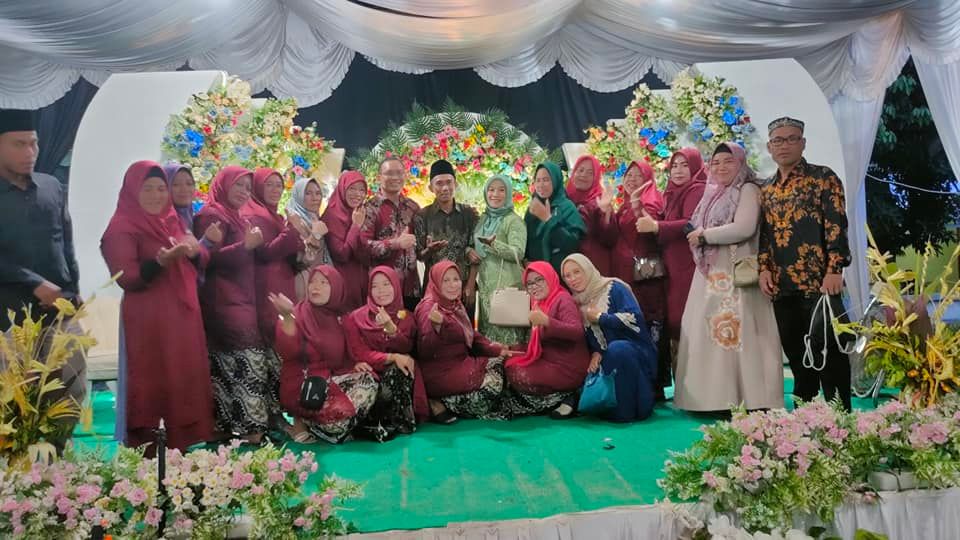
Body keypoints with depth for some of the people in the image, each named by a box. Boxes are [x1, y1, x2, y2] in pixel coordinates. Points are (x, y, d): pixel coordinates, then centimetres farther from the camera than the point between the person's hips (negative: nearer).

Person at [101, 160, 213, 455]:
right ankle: (146, 448, 9)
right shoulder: (122, 228, -7)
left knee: (186, 378, 9)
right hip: (148, 319, -7)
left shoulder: (172, 220, 14)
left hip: (183, 314, 7)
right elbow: (126, 278, -16)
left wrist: (193, 251, -11)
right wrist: (162, 260, -30)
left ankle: (182, 442, 21)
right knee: (153, 383, -4)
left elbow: (201, 260, 12)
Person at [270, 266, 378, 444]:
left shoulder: (339, 318, 8)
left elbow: (343, 355, 19)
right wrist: (287, 316, -35)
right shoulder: (297, 315, -8)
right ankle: (301, 421, 2)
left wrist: (356, 363, -3)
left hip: (332, 377, 7)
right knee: (339, 411, -30)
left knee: (368, 380, -15)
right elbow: (287, 354, -24)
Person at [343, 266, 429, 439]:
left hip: (398, 373, 2)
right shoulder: (356, 318, 3)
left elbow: (406, 350, -7)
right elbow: (359, 354, -8)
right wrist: (392, 357, -23)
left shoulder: (406, 317, 9)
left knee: (398, 370, -33)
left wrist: (391, 328, -26)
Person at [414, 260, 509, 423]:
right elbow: (424, 352, -26)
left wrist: (497, 349, 5)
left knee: (499, 362, 8)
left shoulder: (456, 305, 10)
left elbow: (471, 336, 20)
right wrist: (437, 326, -44)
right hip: (440, 373, -9)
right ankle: (440, 405, -5)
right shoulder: (429, 308, -16)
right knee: (493, 382, -13)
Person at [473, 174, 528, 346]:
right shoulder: (484, 218, 14)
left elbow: (518, 253, -16)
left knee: (507, 335, -8)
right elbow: (476, 246, 23)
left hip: (507, 286, -6)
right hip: (486, 284, 7)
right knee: (487, 330, 9)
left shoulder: (514, 220, -6)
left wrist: (493, 244, -29)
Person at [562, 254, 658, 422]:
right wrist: (595, 354, -9)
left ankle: (634, 409, -22)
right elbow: (587, 340, 12)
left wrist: (599, 317, -12)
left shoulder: (613, 288, -5)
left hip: (635, 352, -4)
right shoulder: (578, 304, 10)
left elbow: (634, 318, -19)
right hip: (606, 359, 5)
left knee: (617, 348, -37)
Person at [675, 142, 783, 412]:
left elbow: (744, 228, -18)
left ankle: (749, 400, -6)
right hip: (711, 275, 8)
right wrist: (698, 237, 5)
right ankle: (717, 397, 12)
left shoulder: (748, 190, -3)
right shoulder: (713, 194, 20)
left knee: (737, 333, -10)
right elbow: (698, 230, 26)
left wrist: (705, 235, -10)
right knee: (709, 333, 6)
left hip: (737, 275, -8)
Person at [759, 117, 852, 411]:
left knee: (828, 349, -4)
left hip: (818, 280, -5)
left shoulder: (823, 177, 1)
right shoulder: (767, 190, 17)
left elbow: (837, 225, -7)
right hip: (781, 284, 6)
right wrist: (764, 268, 4)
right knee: (795, 352, 11)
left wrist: (834, 270, -15)